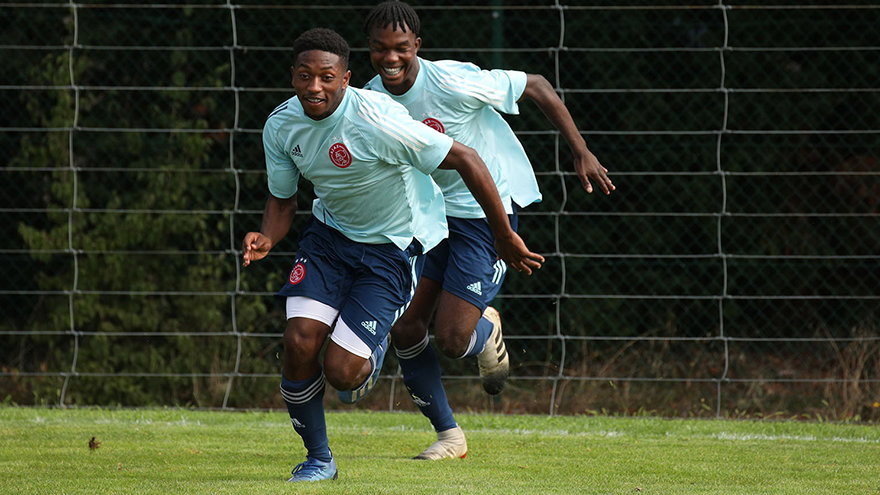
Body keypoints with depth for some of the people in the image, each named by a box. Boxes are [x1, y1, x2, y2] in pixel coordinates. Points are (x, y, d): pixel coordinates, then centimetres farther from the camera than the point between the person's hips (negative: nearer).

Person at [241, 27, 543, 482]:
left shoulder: (376, 121, -29)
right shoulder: (280, 126, -10)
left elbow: (466, 160, -23)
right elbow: (282, 199, 7)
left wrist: (505, 238, -16)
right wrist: (266, 239, -17)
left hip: (392, 245, -5)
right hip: (329, 232, 5)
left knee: (341, 371, -15)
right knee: (299, 342, -15)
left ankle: (375, 352, 25)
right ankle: (318, 458, 8)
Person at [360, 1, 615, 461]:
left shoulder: (452, 83, -26)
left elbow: (536, 87, -15)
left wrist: (582, 154, -11)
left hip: (489, 211, -6)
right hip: (429, 211, 6)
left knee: (451, 338, -13)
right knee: (404, 327, -3)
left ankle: (487, 331, 26)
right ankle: (448, 435, 15)